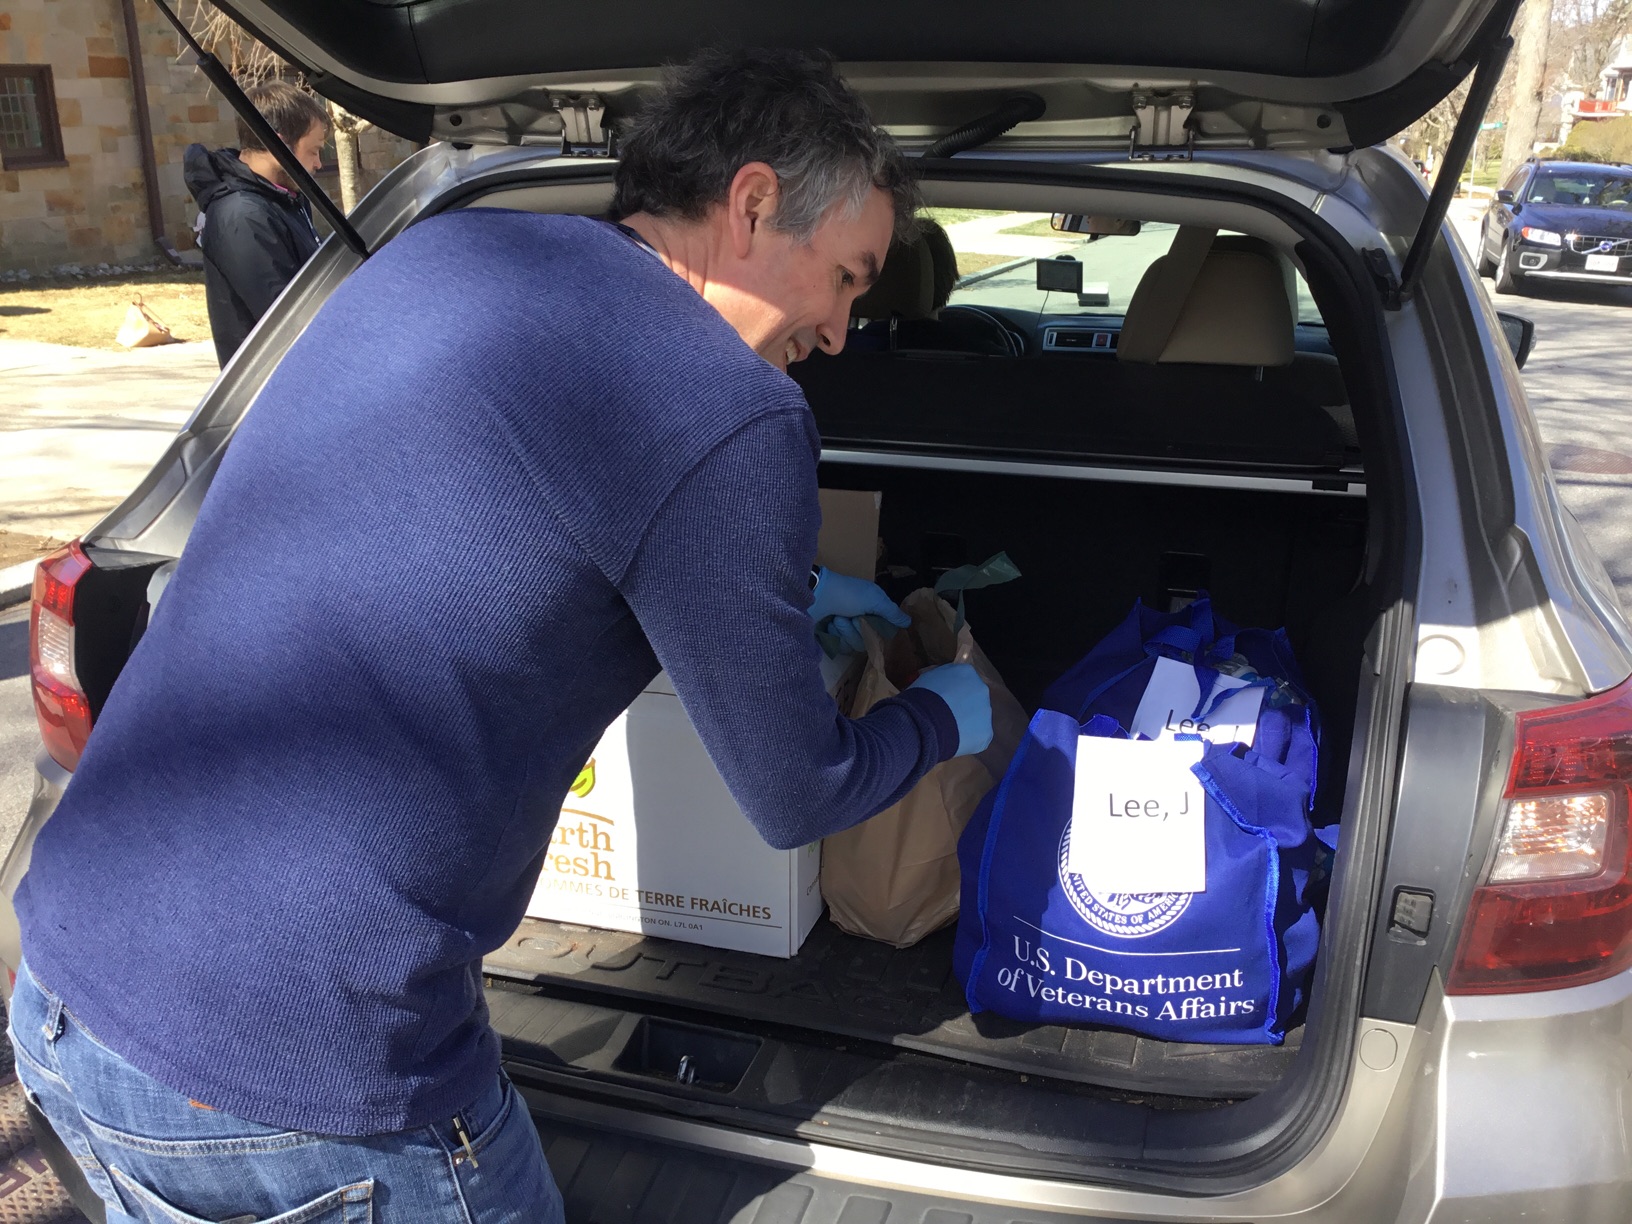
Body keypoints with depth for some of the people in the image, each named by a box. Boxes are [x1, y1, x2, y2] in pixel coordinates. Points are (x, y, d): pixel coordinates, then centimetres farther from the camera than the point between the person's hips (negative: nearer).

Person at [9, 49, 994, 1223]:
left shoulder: (440, 251, 7)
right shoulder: (733, 421, -18)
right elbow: (796, 800, -5)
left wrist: (784, 592, 28)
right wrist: (949, 715, 16)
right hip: (283, 1088, -7)